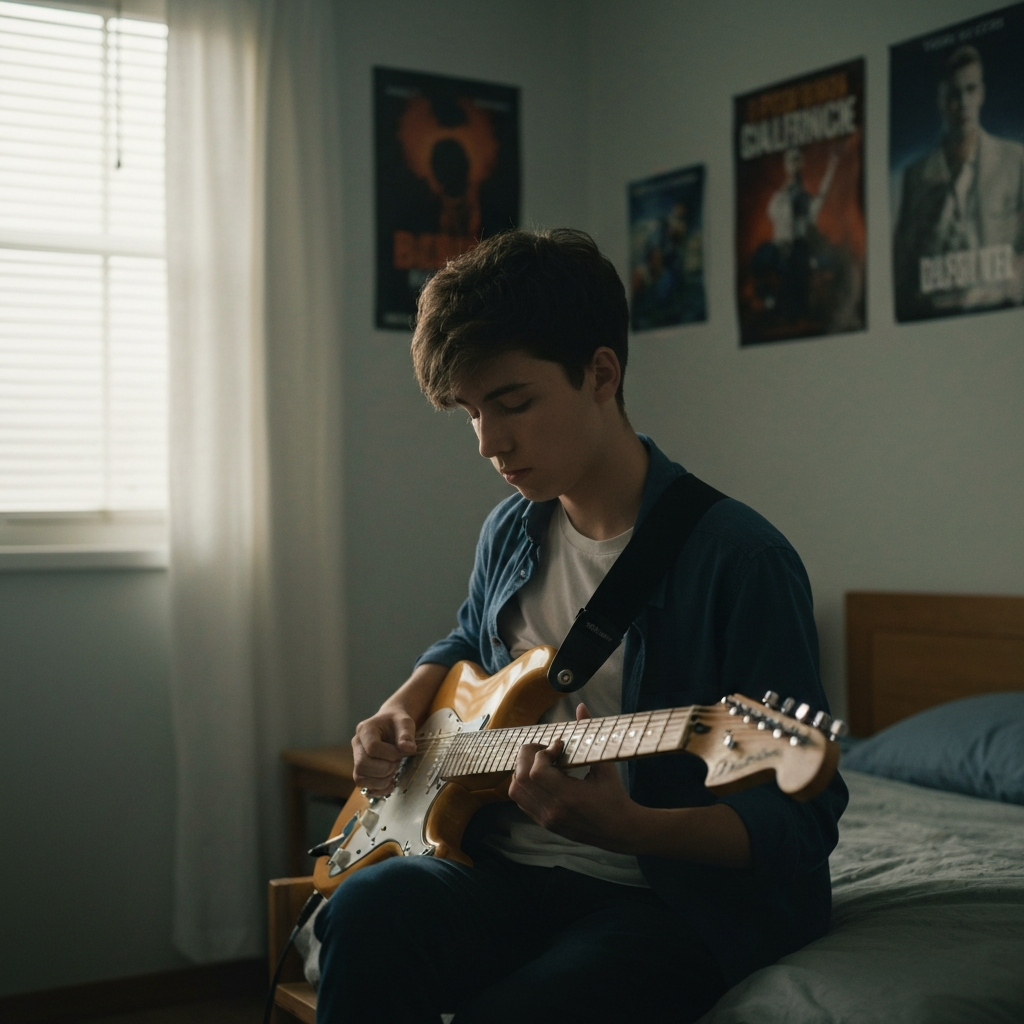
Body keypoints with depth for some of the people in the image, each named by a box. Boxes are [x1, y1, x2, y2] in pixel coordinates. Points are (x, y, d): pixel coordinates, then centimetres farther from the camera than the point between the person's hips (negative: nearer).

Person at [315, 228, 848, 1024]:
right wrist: (404, 707, 11)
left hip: (676, 897, -5)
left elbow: (803, 822, -14)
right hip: (505, 870, 6)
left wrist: (627, 829, -30)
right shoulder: (511, 532, 8)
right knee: (368, 912, -27)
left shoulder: (739, 559, -14)